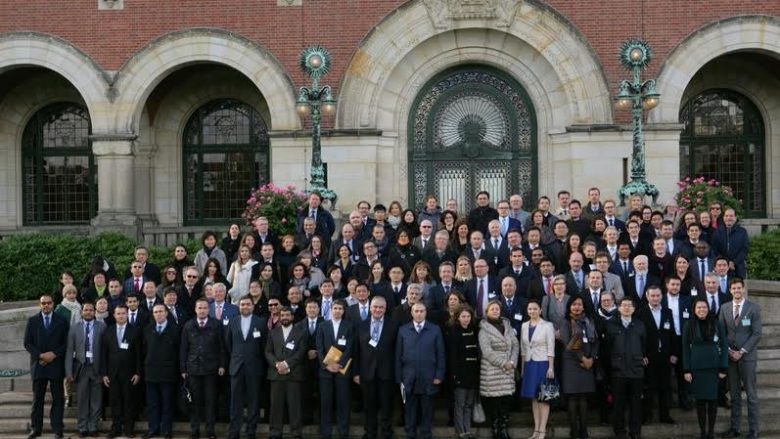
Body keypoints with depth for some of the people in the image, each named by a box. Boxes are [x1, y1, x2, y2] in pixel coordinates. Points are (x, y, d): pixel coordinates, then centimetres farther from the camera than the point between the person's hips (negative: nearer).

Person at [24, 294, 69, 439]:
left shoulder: (62, 321, 6)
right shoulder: (32, 321, 7)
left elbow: (66, 343, 3)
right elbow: (27, 343, 3)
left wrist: (54, 354, -11)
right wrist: (40, 355, -10)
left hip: (56, 365, 0)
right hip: (38, 365, 1)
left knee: (58, 399, 0)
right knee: (37, 399, 5)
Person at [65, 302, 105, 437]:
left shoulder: (102, 327, 2)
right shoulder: (74, 328, 6)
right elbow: (69, 351, 3)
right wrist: (69, 372, -3)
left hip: (96, 368, -1)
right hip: (81, 368, 1)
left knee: (96, 401, 3)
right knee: (82, 401, 6)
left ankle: (93, 427, 13)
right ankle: (82, 428, 15)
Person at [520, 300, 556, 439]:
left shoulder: (547, 325, -6)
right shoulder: (524, 326, 9)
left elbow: (551, 348, -9)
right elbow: (523, 348, 13)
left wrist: (551, 367, -14)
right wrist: (522, 367, 10)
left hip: (543, 364, -5)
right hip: (529, 364, 5)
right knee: (534, 397, 7)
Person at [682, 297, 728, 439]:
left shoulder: (717, 324, 1)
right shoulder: (689, 325, 1)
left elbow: (724, 346, 2)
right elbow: (686, 348, 2)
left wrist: (723, 368, -4)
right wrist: (686, 370, -3)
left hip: (713, 367, 0)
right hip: (696, 367, 0)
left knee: (713, 399, 1)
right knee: (700, 400, 3)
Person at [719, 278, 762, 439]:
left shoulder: (753, 308, -3)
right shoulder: (724, 308, 8)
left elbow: (757, 334, -7)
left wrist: (741, 352, -12)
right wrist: (728, 350, -3)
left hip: (747, 355, -3)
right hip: (730, 356, 3)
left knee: (751, 394, 0)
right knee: (734, 394, 8)